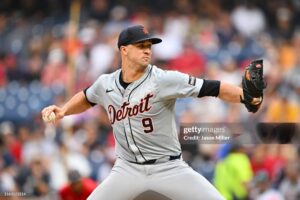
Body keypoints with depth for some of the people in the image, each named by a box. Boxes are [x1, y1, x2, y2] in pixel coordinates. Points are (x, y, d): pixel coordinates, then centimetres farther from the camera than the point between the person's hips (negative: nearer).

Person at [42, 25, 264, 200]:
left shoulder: (163, 80, -15)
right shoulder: (106, 84, -1)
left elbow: (212, 88, -24)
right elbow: (86, 98, 24)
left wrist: (245, 96, -39)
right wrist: (63, 110, 7)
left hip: (169, 167, -3)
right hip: (128, 169, 3)